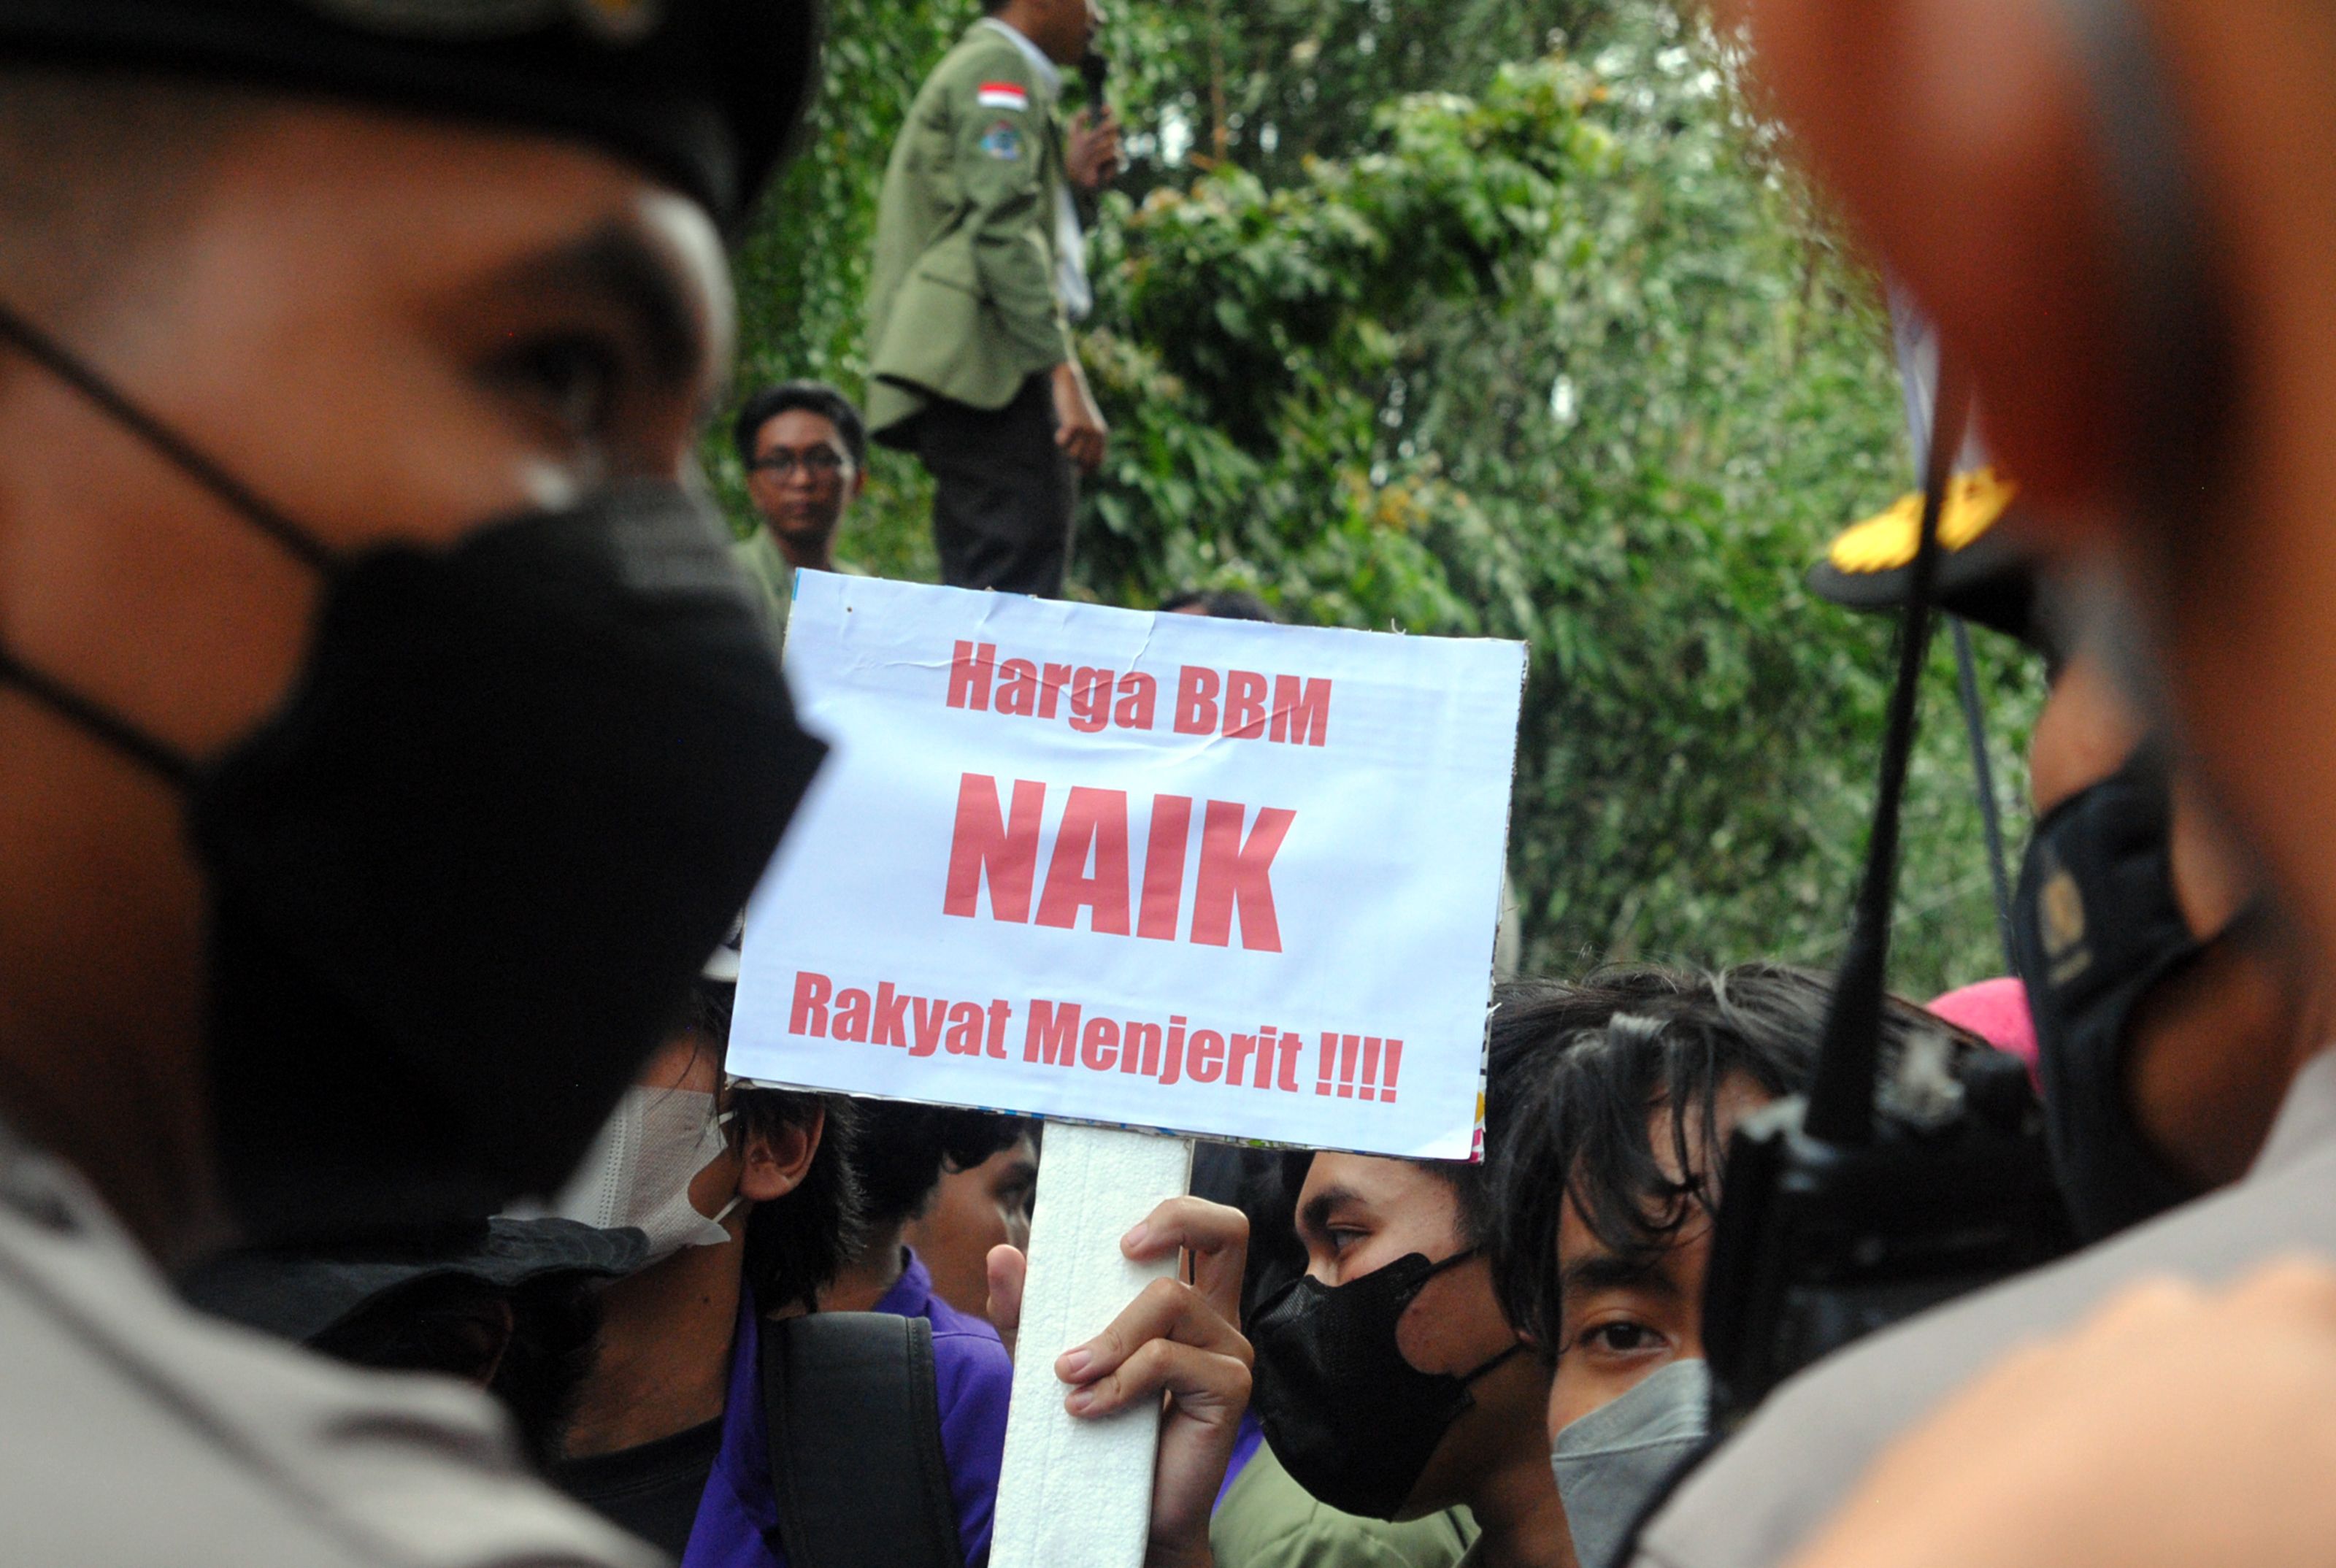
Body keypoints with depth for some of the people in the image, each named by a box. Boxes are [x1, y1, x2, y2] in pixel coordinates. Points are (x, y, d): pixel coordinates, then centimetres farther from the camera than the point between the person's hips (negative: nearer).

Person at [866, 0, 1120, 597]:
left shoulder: (996, 71, 29)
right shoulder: (997, 68, -3)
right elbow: (1003, 232, -15)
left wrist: (1069, 179, 17)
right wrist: (1063, 374, -21)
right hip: (987, 363, -10)